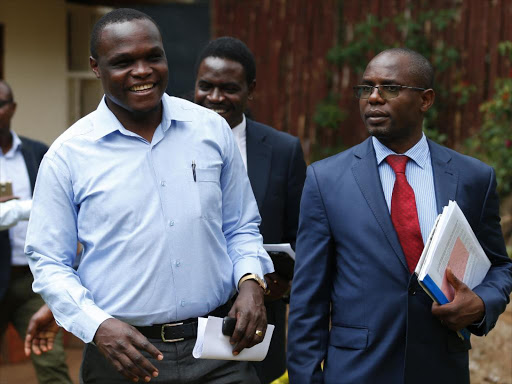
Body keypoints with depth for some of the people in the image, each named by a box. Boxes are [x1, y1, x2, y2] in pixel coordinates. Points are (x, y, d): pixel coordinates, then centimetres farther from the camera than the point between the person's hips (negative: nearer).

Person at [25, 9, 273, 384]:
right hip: (124, 353, -1)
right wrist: (97, 325, -16)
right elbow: (49, 263, -1)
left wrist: (251, 281, -7)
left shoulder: (212, 128, 2)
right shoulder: (67, 155, -5)